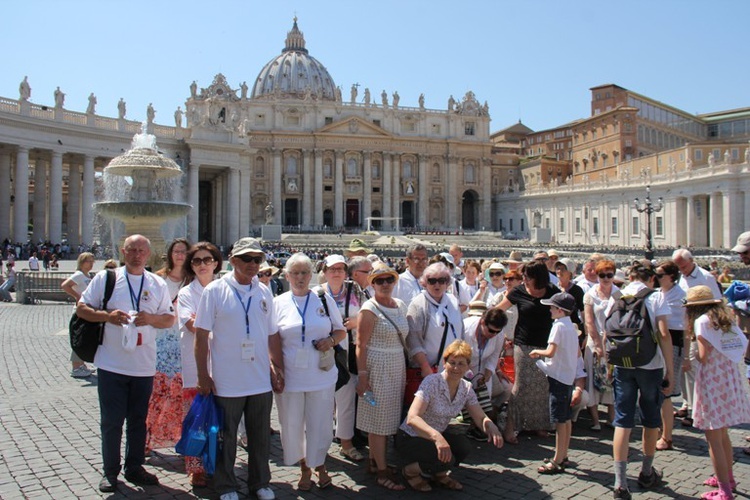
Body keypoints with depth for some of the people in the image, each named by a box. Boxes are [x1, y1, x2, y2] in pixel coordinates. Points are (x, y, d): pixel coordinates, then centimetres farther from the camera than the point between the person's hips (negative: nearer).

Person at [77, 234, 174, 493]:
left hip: (144, 366, 2)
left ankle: (134, 467, 28)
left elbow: (170, 318, 8)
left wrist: (150, 318, -12)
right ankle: (110, 471, 21)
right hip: (111, 364, -2)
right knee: (112, 420, 6)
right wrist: (107, 316, -16)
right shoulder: (105, 278, 0)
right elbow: (82, 308, 2)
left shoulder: (158, 284, 6)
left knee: (138, 420, 13)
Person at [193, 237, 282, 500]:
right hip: (227, 382, -3)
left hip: (261, 381, 4)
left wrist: (278, 369, 8)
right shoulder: (215, 290, -8)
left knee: (261, 436, 16)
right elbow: (201, 335, -7)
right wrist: (203, 375, -8)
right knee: (226, 438, 12)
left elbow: (272, 335, 10)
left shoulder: (264, 292, 5)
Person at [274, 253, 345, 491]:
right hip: (290, 376, 0)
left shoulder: (325, 300, 4)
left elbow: (341, 330, 11)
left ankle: (319, 465, 33)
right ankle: (304, 468, 31)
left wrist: (331, 340, -10)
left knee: (320, 424, 8)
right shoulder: (278, 303, 2)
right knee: (292, 426, 8)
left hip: (321, 375, 0)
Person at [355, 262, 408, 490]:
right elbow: (361, 345, -14)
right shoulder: (370, 309, -12)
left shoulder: (401, 305, 8)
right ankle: (382, 471, 10)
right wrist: (362, 376, -17)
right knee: (378, 418, 1)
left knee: (389, 417, 13)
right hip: (377, 367, -7)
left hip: (398, 366, 7)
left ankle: (374, 460, 28)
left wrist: (405, 368, 12)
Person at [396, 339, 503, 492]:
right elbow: (412, 418, -35)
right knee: (446, 458, -29)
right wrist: (436, 436, -52)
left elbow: (481, 418, -3)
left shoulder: (466, 388, -5)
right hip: (410, 438, -6)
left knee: (464, 446, -23)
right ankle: (410, 470, 1)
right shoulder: (432, 382, -25)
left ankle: (439, 474, 8)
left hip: (438, 434, 6)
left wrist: (491, 427, -28)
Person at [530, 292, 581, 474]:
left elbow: (551, 352, -24)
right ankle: (563, 454, 25)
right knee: (566, 418, 15)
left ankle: (557, 462, 0)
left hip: (558, 377, -9)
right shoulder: (572, 327, 11)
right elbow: (578, 353, 18)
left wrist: (537, 352, -7)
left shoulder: (559, 326, -16)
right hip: (569, 376, 9)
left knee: (559, 421, -5)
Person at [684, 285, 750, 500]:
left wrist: (694, 344, 5)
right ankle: (728, 478, 34)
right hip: (731, 379, 8)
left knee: (713, 438, -1)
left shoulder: (702, 321, -9)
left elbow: (703, 357, -14)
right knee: (722, 433, 22)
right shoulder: (726, 319, 13)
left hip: (713, 381, -8)